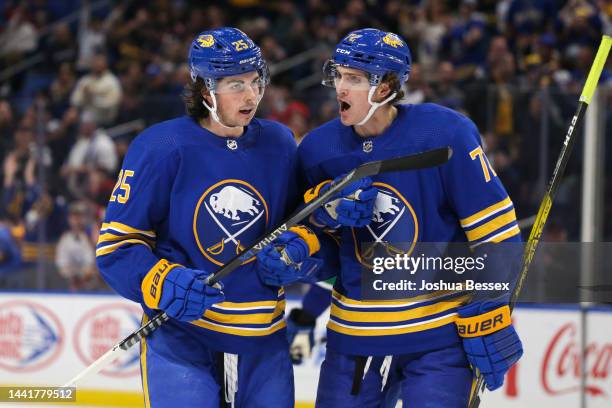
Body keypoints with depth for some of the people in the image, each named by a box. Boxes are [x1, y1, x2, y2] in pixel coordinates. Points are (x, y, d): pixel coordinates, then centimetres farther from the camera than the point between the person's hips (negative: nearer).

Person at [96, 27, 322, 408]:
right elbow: (117, 242, -9)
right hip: (181, 336, -5)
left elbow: (307, 217, 18)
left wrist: (300, 246, -5)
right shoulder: (161, 147, -11)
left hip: (264, 336, 5)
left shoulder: (279, 144, 5)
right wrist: (164, 284, -25)